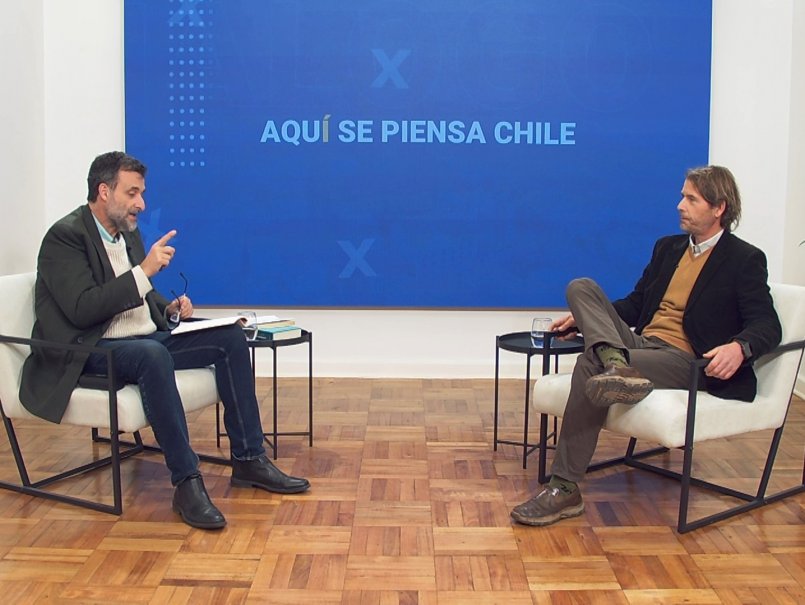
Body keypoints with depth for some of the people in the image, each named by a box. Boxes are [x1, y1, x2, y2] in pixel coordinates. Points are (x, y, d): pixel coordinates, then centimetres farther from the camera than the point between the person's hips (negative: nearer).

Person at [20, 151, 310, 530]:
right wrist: (143, 271, -23)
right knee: (152, 355, -39)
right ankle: (186, 481, -34)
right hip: (91, 352, -9)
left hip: (146, 339, 9)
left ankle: (248, 459, -4)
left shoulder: (128, 231, 14)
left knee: (230, 338, -5)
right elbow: (82, 310, -23)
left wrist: (168, 308, 2)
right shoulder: (65, 237, -12)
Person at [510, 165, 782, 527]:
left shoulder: (745, 260, 1)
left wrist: (739, 347, -31)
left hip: (685, 361, -7)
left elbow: (768, 327, -9)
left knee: (590, 365, -30)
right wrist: (582, 319, 16)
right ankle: (616, 365, -41)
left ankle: (565, 489, -24)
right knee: (580, 287, -12)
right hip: (639, 343, 7)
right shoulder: (668, 247, 21)